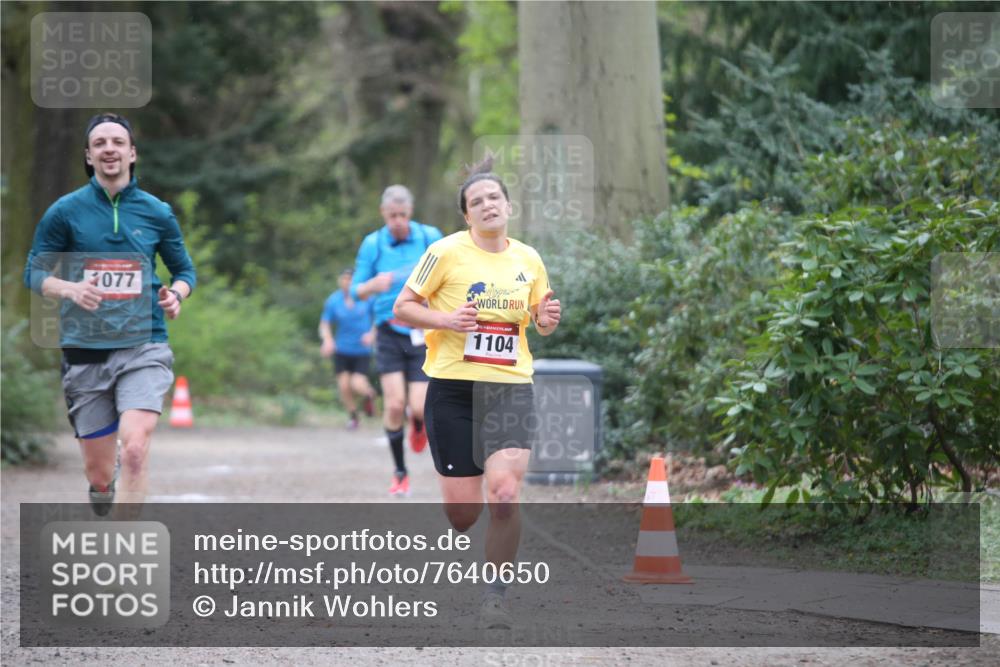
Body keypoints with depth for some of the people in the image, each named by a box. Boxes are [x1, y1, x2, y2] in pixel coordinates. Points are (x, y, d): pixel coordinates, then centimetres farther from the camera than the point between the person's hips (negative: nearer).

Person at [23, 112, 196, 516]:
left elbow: (184, 269, 17)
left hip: (144, 347, 0)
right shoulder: (65, 211, 2)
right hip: (85, 353, 1)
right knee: (99, 475, 4)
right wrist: (70, 289, -16)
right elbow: (34, 273, 5)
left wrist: (176, 293, -6)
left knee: (135, 447, -24)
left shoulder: (156, 213, 5)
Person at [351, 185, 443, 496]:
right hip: (389, 333, 0)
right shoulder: (372, 244, -1)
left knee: (419, 407, -7)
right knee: (394, 404, -12)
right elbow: (356, 291, 1)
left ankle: (418, 423, 33)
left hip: (422, 334, 0)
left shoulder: (430, 237, -3)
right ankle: (400, 473, 4)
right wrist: (373, 285, -21)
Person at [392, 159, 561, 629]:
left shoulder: (528, 259, 8)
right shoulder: (446, 252, -4)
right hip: (453, 389, -2)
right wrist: (447, 319, -18)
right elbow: (402, 308, -1)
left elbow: (540, 319, 21)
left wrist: (547, 318, -3)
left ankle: (495, 596, 1)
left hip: (511, 388, 2)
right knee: (462, 512, -1)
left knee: (504, 497, -16)